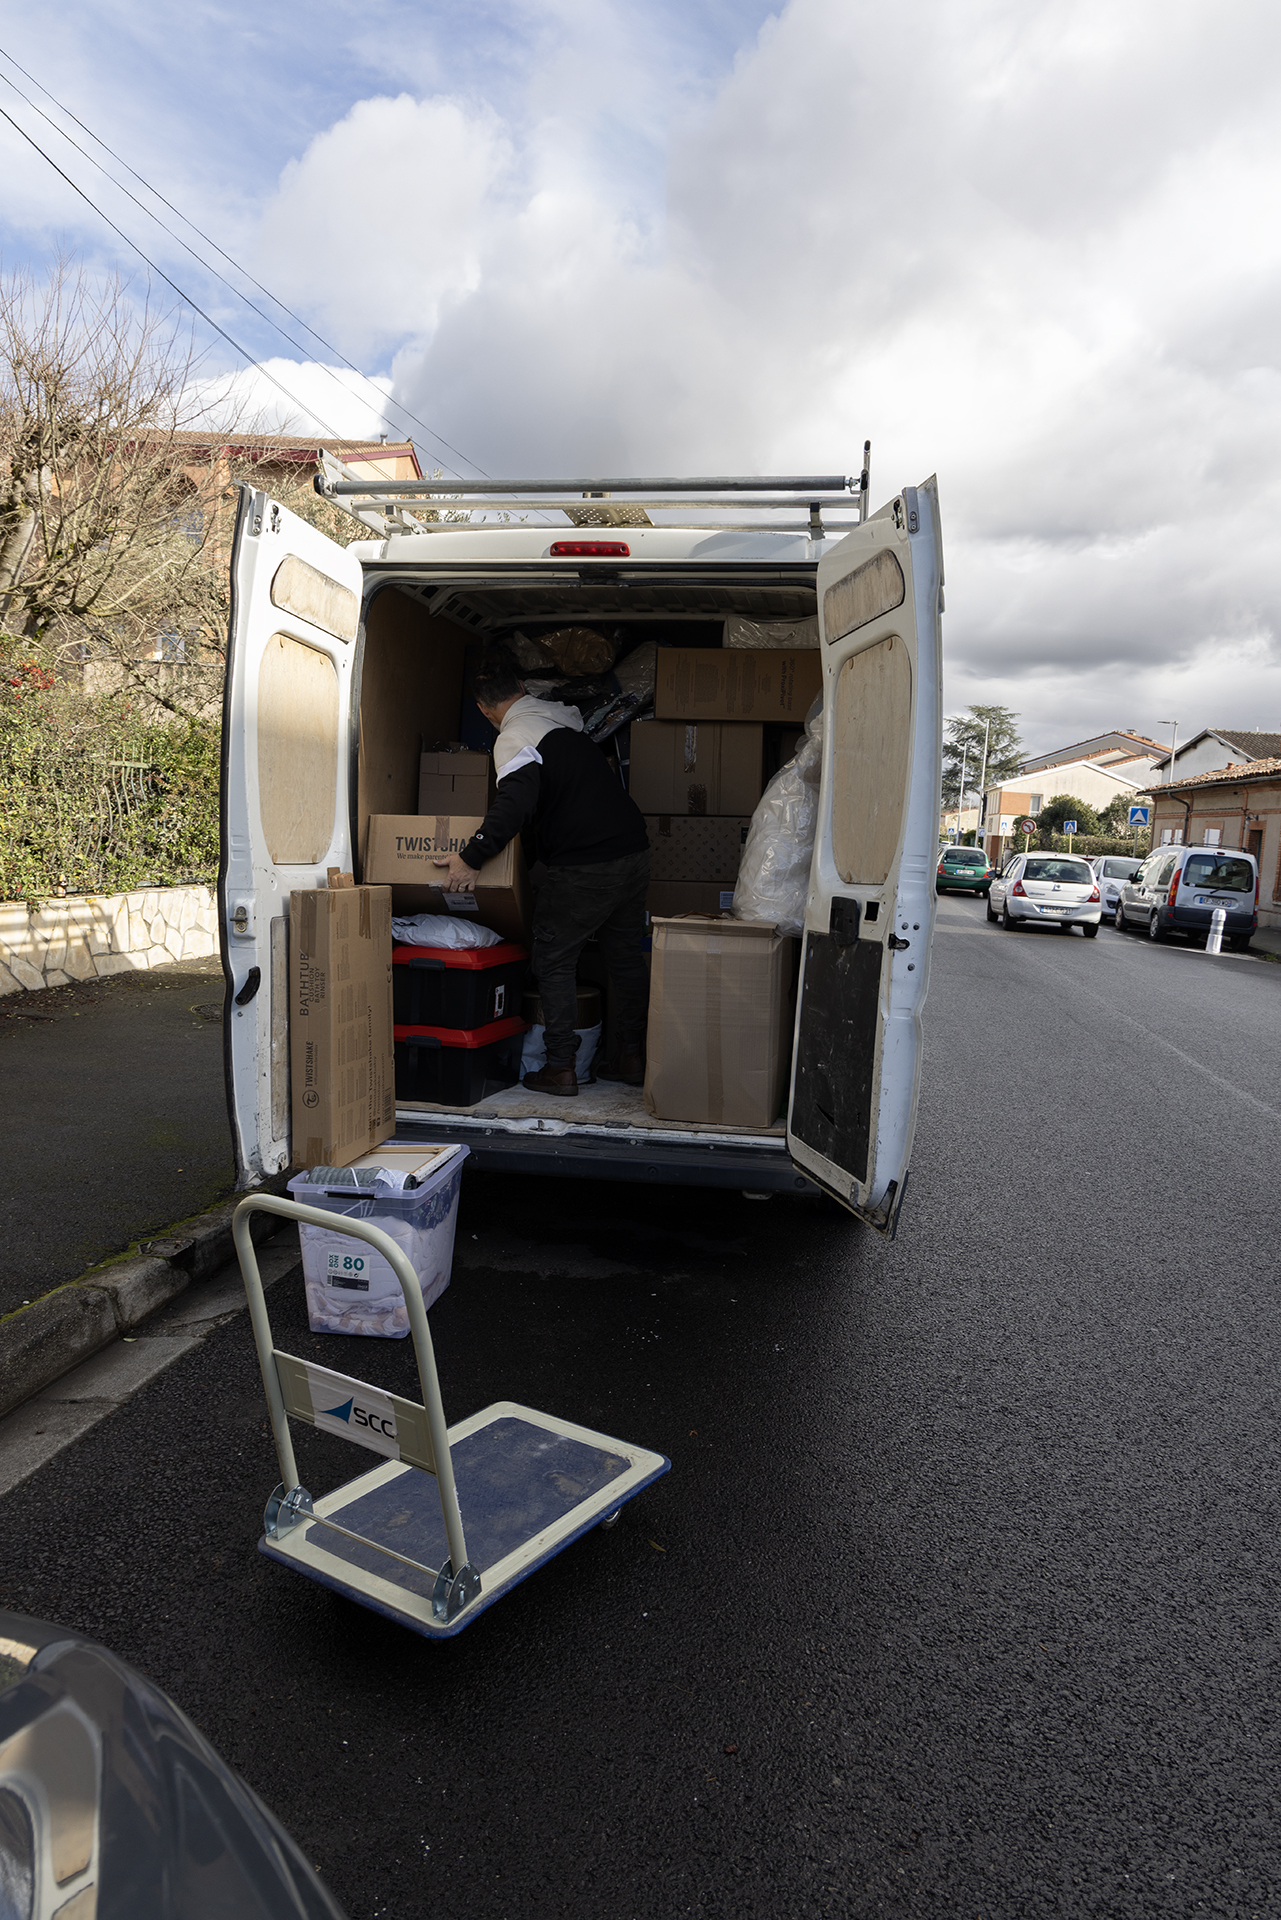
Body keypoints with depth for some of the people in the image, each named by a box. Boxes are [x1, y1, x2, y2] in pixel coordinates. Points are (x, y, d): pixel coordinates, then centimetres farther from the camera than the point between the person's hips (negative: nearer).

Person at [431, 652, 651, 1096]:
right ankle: (632, 1058, 24)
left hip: (585, 868, -8)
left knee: (554, 962, 6)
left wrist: (472, 857, -23)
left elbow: (515, 805, -27)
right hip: (634, 851, 8)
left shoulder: (514, 739, -10)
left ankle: (560, 1068, 9)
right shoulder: (564, 715, 15)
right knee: (626, 957, 17)